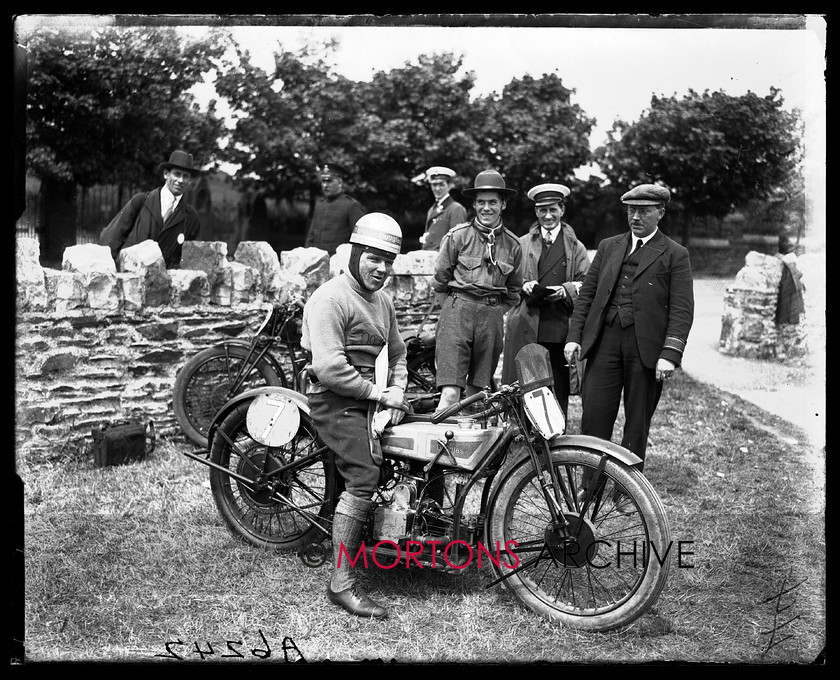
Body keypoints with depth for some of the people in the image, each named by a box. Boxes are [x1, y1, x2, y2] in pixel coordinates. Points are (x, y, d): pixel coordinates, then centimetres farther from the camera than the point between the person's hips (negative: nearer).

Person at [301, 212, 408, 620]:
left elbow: (397, 353, 25)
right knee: (363, 478, -20)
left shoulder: (382, 301, 17)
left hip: (371, 399, 9)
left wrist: (396, 392, 6)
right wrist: (378, 393, -16)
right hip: (337, 401, -9)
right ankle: (342, 582, -15)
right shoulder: (330, 299, -13)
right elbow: (330, 368, -22)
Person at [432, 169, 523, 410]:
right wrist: (453, 311, 5)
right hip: (458, 311, -3)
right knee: (451, 393, -13)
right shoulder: (457, 236, 0)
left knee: (477, 392, 10)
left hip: (493, 317, 4)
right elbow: (440, 281, 7)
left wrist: (495, 314, 11)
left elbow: (514, 290, 20)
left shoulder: (513, 244, 10)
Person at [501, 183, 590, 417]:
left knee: (557, 393, 2)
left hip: (560, 330, 0)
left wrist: (565, 290, -14)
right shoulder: (521, 244, 17)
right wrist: (523, 286, -8)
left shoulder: (576, 248, 14)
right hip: (524, 327, 0)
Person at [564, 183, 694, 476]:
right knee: (594, 419, 0)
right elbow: (586, 294, 14)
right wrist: (574, 336, 4)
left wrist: (670, 354, -15)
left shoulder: (675, 255, 3)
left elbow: (682, 310, -4)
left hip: (646, 348, -2)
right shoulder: (608, 247, 15)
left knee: (637, 425, 6)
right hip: (604, 342, 3)